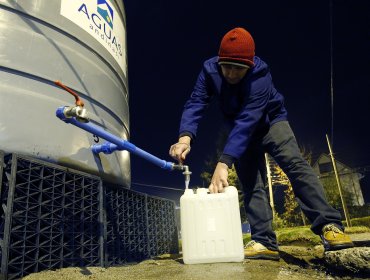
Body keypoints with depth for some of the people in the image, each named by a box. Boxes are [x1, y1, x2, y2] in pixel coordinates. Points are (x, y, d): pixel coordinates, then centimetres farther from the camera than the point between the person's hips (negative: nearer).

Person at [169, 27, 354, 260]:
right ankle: (265, 243, -3)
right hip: (242, 133, 3)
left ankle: (329, 225, -26)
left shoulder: (260, 75, -33)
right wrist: (185, 137, -51)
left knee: (295, 163, -27)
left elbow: (247, 121, -45)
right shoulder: (209, 70, -20)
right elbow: (195, 105, -30)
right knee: (251, 183, -5)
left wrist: (224, 163, -54)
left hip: (270, 122, -3)